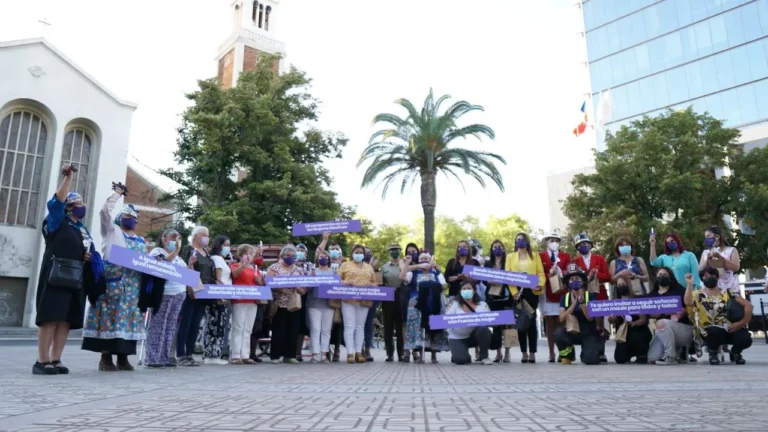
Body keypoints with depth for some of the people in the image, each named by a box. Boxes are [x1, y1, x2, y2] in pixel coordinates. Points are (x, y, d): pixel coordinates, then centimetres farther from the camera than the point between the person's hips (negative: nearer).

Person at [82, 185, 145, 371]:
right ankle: (105, 358, -4)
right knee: (109, 317, -8)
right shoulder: (112, 230, 11)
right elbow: (104, 211, -3)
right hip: (113, 283, -5)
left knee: (128, 318, 2)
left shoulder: (141, 241, 24)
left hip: (132, 286, 5)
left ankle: (123, 358, 6)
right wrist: (117, 194, 7)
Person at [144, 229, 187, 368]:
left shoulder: (177, 257, 21)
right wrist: (175, 251, -18)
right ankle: (153, 358, -2)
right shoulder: (157, 251, 1)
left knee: (170, 327, 7)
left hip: (179, 294, 7)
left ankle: (164, 358, 11)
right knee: (158, 326, -6)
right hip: (163, 294, -7)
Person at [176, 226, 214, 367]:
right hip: (190, 291, -7)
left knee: (196, 324, 8)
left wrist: (215, 285, 13)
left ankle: (189, 354, 12)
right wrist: (190, 264, -27)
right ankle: (181, 355, -1)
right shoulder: (187, 249, -3)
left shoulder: (206, 252, 18)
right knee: (185, 323, -4)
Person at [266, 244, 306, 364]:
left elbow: (304, 287, 11)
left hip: (295, 304, 4)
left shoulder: (299, 270, 14)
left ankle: (290, 355, 12)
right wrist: (281, 289, -18)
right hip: (279, 304, -4)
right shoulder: (274, 267, 3)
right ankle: (275, 355, 4)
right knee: (278, 330, -4)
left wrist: (300, 289, -11)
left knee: (293, 330, 4)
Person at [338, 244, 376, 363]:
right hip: (348, 300, -3)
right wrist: (346, 282, -14)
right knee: (350, 326, -7)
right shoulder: (345, 265, 10)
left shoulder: (369, 267, 18)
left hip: (364, 300, 3)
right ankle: (350, 353, -9)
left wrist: (370, 285, -6)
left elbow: (374, 282, 16)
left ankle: (359, 352, 6)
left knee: (360, 327, 4)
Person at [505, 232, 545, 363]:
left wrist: (540, 285, -16)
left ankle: (532, 353, 1)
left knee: (532, 321, -2)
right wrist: (514, 292, -10)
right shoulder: (510, 257, 13)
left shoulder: (535, 256, 13)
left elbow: (541, 273, 4)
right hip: (518, 292, 1)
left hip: (532, 292, -1)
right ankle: (524, 353, 7)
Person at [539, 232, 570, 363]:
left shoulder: (565, 256, 13)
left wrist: (559, 272, -13)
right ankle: (551, 353, 3)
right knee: (549, 323, -1)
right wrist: (549, 274, -14)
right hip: (547, 294, 0)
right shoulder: (540, 256, 10)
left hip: (562, 293, 0)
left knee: (561, 322, -4)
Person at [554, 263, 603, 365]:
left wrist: (582, 302, -29)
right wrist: (573, 304, -23)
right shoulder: (565, 297, 0)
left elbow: (590, 318, -16)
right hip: (572, 332, 2)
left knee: (591, 360, -25)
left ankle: (587, 351, 15)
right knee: (558, 333, -32)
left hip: (589, 333, -1)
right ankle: (568, 355, -1)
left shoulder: (590, 296, -5)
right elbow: (562, 319, -12)